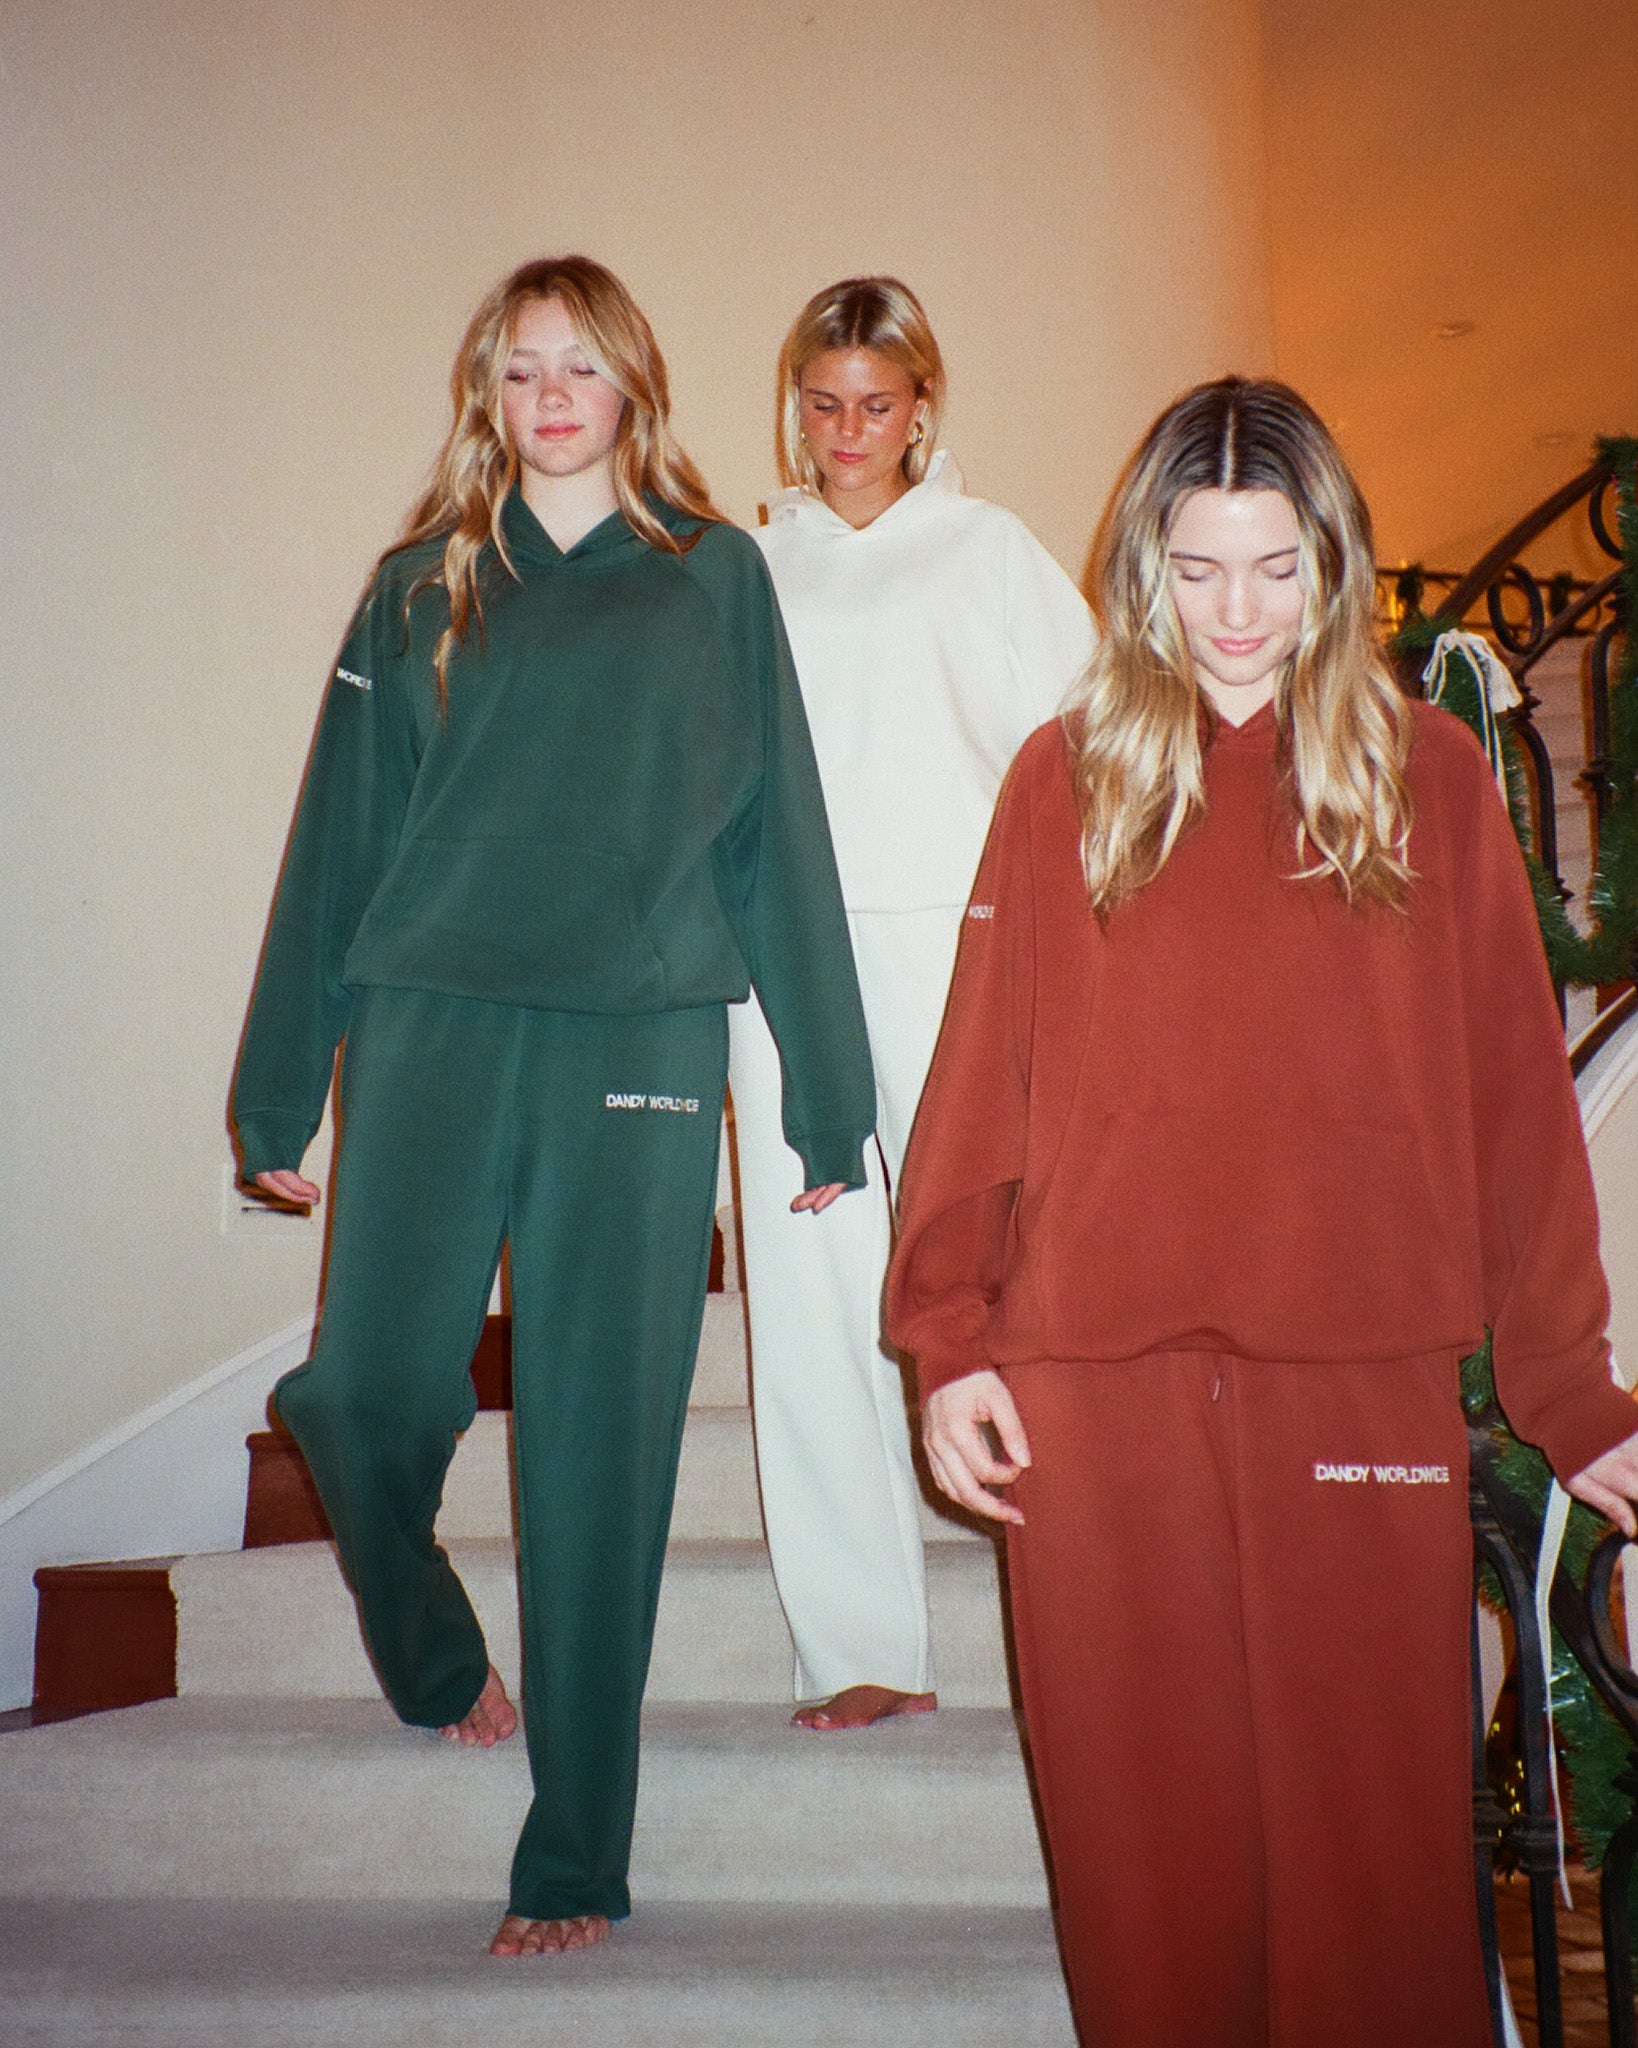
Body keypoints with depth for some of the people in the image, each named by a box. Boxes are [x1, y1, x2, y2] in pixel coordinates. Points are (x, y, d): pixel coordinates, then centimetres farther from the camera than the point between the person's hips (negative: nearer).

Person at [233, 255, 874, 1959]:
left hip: (639, 1046, -1)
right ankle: (438, 1671, 25)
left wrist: (827, 1100, 3)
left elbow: (776, 837, 7)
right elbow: (340, 839, 12)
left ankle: (574, 1864, 11)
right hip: (432, 1026, 2)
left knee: (601, 1445, -1)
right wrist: (280, 1097, 9)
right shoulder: (421, 589, 14)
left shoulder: (714, 576, 10)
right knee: (367, 1390, -8)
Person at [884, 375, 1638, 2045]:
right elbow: (982, 1077, 5)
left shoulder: (1428, 774, 7)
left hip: (1366, 1384, 0)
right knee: (1147, 1842, 10)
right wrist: (950, 1338, -2)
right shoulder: (1066, 777, 7)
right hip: (1098, 1395, 1)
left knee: (1377, 1845, 6)